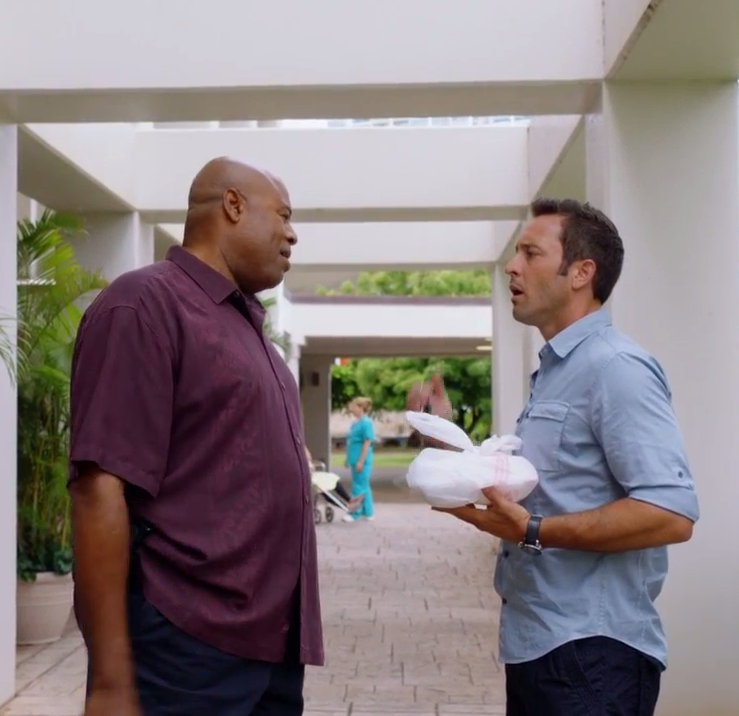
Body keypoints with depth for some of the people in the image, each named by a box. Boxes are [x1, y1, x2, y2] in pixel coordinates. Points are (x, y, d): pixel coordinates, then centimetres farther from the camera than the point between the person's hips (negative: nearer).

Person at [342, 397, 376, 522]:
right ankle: (368, 512, 21)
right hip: (354, 460, 9)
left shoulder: (366, 423, -14)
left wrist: (361, 461, -19)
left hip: (362, 460, -9)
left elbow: (367, 443, -17)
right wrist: (348, 459, 20)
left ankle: (355, 513, 1)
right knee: (364, 486, 14)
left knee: (359, 487, -4)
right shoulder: (356, 423, 12)